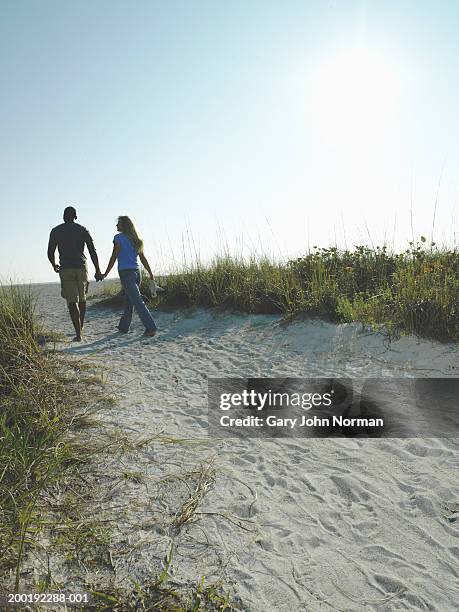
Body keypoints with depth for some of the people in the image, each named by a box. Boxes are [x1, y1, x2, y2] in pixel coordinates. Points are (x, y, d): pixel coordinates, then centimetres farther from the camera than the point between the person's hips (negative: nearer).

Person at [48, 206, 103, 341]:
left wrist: (54, 266, 25)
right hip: (81, 268, 1)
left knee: (72, 301, -2)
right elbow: (93, 251, 1)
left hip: (65, 269, -1)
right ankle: (81, 326, 31)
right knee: (82, 297, 20)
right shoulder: (83, 230, 7)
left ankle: (78, 333, -10)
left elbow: (50, 253, 5)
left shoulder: (55, 231, 5)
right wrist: (98, 271, 5)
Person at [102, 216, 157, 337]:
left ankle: (151, 328, -16)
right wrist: (151, 274, 13)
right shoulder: (135, 239, 13)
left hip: (126, 273, -7)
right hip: (136, 272, 7)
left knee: (138, 302, -10)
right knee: (128, 301, 17)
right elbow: (143, 259, 11)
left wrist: (105, 274, -6)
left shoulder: (119, 238, -6)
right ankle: (123, 327, 28)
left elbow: (114, 257, -10)